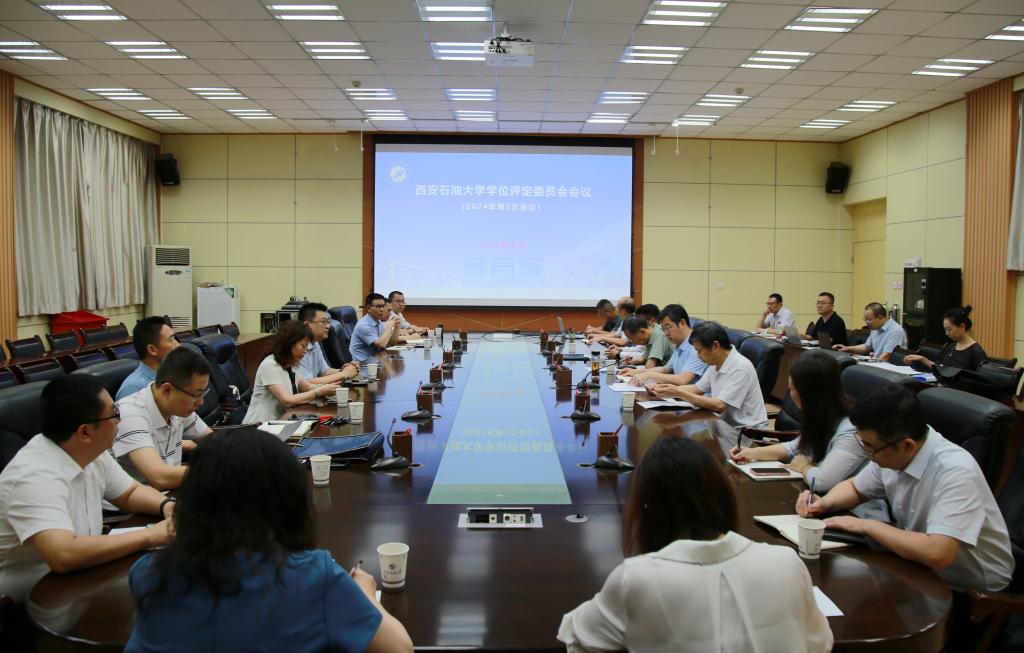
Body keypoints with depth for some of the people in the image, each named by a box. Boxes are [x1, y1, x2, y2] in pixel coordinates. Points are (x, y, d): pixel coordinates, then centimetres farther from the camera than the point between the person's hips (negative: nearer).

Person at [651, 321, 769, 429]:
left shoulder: (740, 368, -21)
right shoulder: (716, 363, 5)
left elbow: (719, 406, -26)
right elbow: (697, 388, 14)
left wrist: (679, 393, -23)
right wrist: (669, 389, -2)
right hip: (727, 424, 7)